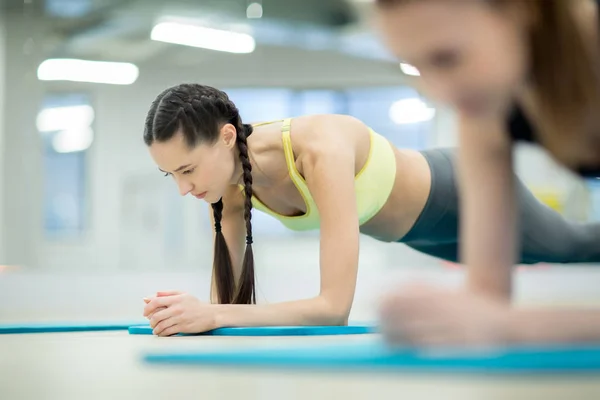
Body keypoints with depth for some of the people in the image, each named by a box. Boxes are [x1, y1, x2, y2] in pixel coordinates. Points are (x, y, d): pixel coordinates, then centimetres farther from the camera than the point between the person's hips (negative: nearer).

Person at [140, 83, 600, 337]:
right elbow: (226, 297, -19)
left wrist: (215, 316, -59)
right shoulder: (232, 177, -26)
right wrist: (195, 313, -43)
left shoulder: (321, 152, -48)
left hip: (463, 194, -6)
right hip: (409, 225, 6)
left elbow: (336, 306, -52)